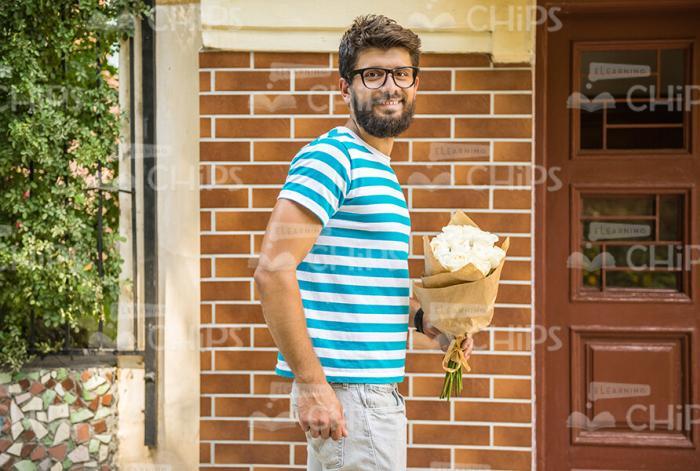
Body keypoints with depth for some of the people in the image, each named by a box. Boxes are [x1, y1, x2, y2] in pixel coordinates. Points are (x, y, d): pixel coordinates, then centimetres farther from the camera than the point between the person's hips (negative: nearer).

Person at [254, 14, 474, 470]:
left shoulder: (381, 172, 17)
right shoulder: (331, 157, -13)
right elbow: (274, 270, -21)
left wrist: (426, 321, 10)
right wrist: (310, 382, -22)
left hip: (380, 389, 9)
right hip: (345, 393, -9)